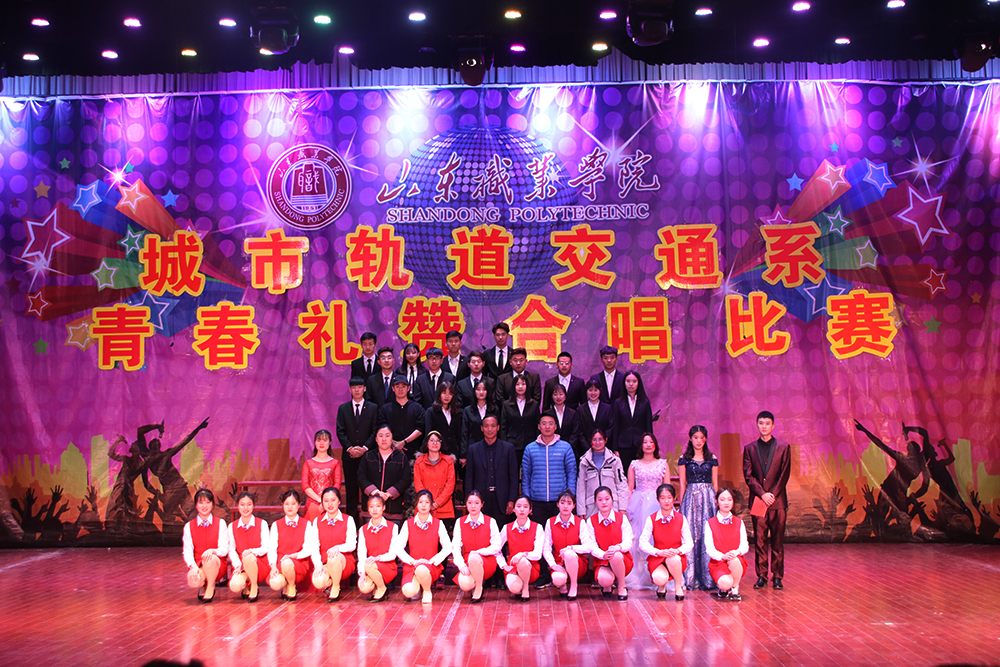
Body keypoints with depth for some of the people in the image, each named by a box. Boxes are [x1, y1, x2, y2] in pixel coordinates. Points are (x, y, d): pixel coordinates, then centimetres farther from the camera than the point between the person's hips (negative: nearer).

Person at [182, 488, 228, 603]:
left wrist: (212, 551, -26)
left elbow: (225, 549, -3)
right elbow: (187, 551, 0)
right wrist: (193, 566, -21)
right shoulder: (189, 526, 8)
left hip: (217, 565, 0)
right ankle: (203, 585, 7)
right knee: (193, 582, -34)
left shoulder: (220, 523, 5)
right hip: (198, 565, 1)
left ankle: (210, 588, -9)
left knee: (210, 558, -37)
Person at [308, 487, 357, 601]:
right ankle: (331, 582, 7)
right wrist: (318, 565, -17)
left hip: (344, 562, -1)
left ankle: (336, 588, -12)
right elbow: (313, 546, 0)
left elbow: (352, 545, -6)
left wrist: (337, 548, -28)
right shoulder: (317, 522, 11)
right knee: (318, 583, -32)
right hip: (324, 563, 1)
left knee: (334, 556, -38)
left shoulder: (348, 520, 5)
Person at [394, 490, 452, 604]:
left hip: (432, 566, -1)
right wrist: (413, 561, -12)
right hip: (412, 564, 1)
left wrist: (432, 560, -13)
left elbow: (447, 548, -1)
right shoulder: (408, 524, 5)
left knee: (421, 570, -38)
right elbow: (398, 548, 1)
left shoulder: (438, 524, 5)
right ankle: (417, 583, 10)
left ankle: (427, 592, -6)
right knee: (408, 592, -28)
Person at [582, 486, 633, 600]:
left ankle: (622, 587, -11)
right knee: (604, 580, -35)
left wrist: (618, 547, -28)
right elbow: (591, 545, -6)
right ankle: (607, 586, 8)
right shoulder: (591, 521, 3)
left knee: (616, 555, -37)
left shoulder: (621, 518, 3)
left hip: (622, 559, 1)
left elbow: (628, 542, -5)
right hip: (601, 561, -1)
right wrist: (603, 554, -28)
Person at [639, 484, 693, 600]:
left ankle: (678, 587, -8)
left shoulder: (681, 519, 0)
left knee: (673, 559, -37)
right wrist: (659, 552, -23)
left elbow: (689, 544, -1)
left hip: (677, 557, 1)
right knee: (660, 579, -32)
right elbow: (643, 543, -8)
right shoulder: (651, 519, -4)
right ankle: (661, 586, 9)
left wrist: (677, 551, -21)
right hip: (657, 558, -1)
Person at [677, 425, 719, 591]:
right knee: (691, 535, -3)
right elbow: (683, 484, 6)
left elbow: (715, 483, 10)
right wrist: (681, 504, 1)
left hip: (708, 498, 1)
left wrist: (716, 501, 3)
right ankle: (691, 579, 3)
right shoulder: (684, 459, 6)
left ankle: (707, 578, 3)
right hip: (690, 498, -1)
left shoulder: (712, 459, 8)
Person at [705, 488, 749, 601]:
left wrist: (737, 552, -23)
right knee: (725, 583, -34)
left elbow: (745, 545, 1)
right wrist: (723, 556, -26)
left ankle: (735, 589, -6)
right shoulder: (710, 523, 3)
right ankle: (724, 588, 8)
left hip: (738, 562, 2)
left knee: (734, 560, -37)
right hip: (718, 563, -2)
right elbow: (709, 548, -6)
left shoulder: (739, 522, 10)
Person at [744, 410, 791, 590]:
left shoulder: (783, 447, 6)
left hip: (778, 501, -1)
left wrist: (772, 494, -9)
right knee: (760, 540, 2)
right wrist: (762, 494, -10)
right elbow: (748, 475, 2)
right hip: (758, 500, 1)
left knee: (777, 540, 1)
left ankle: (777, 576, 7)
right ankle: (761, 576, 7)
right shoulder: (749, 449, 8)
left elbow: (784, 474, 1)